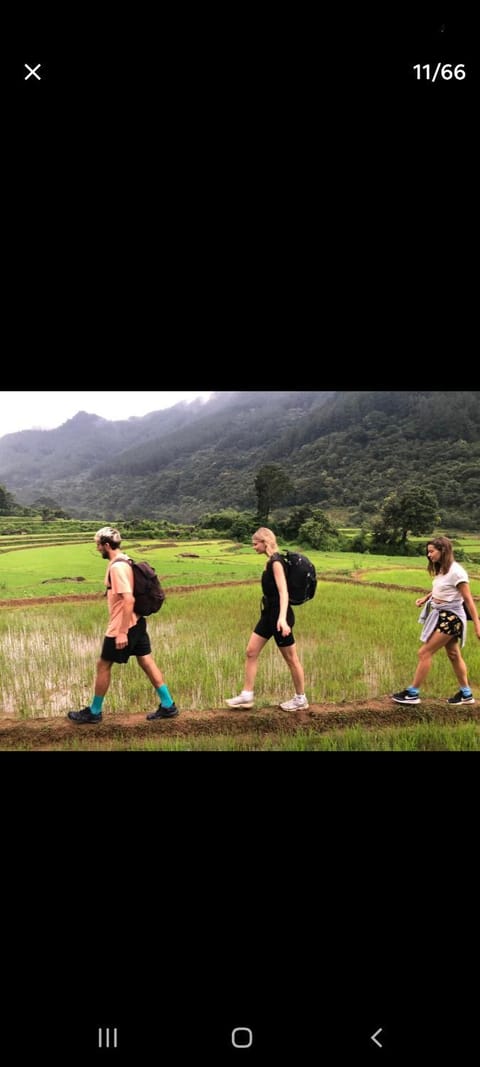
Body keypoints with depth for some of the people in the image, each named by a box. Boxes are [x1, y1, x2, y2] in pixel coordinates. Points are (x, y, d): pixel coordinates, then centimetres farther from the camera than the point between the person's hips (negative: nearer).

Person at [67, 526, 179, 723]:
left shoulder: (117, 567, -21)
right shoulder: (125, 561, 10)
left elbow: (129, 600, -27)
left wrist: (122, 632, -25)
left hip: (123, 626, -9)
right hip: (137, 622, 9)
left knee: (103, 666, 5)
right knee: (147, 663, 11)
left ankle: (94, 712, 19)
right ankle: (168, 706, 15)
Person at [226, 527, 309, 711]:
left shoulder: (276, 562, -17)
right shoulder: (270, 561, 11)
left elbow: (283, 591, -26)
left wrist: (282, 618, -36)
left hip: (278, 615, -10)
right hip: (269, 614, 10)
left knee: (290, 658, 4)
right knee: (251, 651, 8)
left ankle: (301, 699, 18)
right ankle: (247, 696, 14)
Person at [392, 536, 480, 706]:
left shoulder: (456, 571, -20)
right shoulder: (441, 570, 6)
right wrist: (425, 598, 4)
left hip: (450, 617, -9)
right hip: (442, 615, 9)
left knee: (425, 653, -7)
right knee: (453, 655, 17)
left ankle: (412, 693, 2)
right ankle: (466, 694, 30)